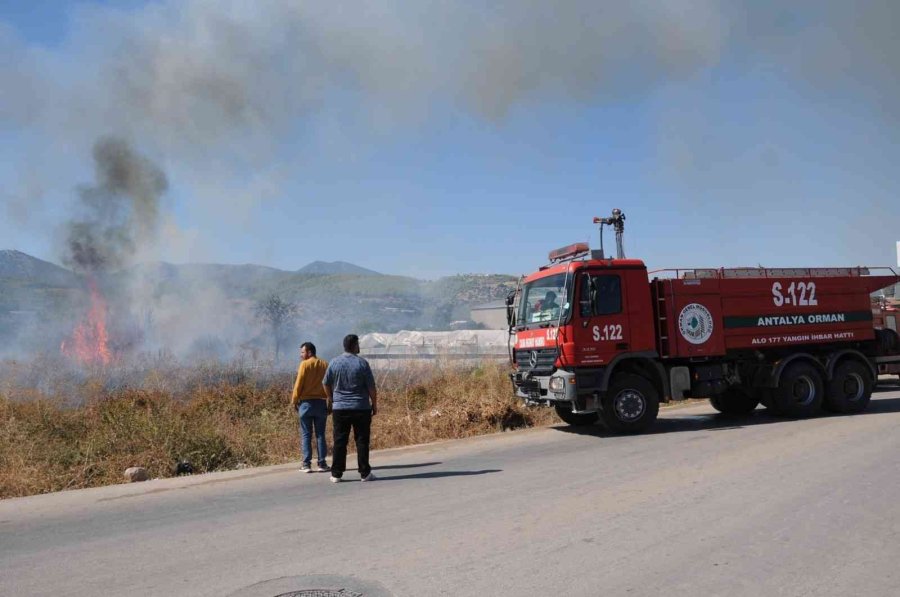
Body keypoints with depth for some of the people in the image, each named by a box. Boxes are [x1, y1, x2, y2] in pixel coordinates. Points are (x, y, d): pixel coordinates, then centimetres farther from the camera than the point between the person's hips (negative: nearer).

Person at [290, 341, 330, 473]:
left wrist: (294, 401, 1)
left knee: (306, 435, 4)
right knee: (320, 434, 8)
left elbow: (298, 384, -8)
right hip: (321, 403, 3)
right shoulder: (325, 365, 5)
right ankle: (322, 463, 7)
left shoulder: (305, 364, -5)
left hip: (306, 403, -3)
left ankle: (306, 464, 3)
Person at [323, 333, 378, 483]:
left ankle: (336, 474, 8)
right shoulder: (362, 363, -7)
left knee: (340, 442, 6)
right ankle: (365, 473, 8)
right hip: (361, 408, -2)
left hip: (340, 408, 2)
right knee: (362, 441, 5)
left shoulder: (334, 363, 1)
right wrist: (374, 404, 4)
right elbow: (371, 387, -7)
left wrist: (331, 400, 23)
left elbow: (326, 384, 9)